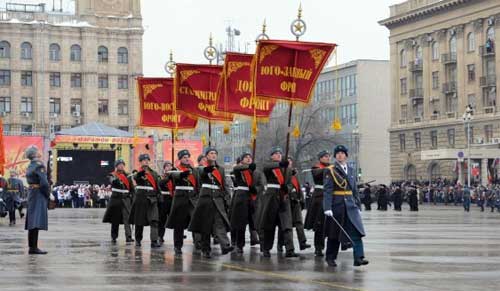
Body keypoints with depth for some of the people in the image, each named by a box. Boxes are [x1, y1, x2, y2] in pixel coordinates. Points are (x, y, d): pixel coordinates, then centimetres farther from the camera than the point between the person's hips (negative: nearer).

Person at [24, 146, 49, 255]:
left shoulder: (30, 166, 14)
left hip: (31, 193, 9)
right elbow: (44, 182, -20)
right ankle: (34, 247, -14)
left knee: (32, 222, 12)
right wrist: (48, 194, -7)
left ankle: (31, 246, 17)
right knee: (37, 221, -11)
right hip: (39, 194, -9)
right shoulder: (39, 165, -14)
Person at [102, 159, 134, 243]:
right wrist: (116, 175, -35)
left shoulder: (127, 176, 11)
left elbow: (132, 189, 14)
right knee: (115, 220, 6)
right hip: (116, 199, -1)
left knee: (127, 218, -13)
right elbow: (112, 182, -19)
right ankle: (114, 237, 16)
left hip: (126, 199, 1)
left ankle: (128, 237, -20)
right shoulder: (112, 175, 4)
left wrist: (132, 198, 7)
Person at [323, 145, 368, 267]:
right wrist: (327, 208, -19)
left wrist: (358, 206, 14)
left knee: (357, 232, -9)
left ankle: (359, 258, -14)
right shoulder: (330, 171, -3)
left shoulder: (351, 171, 13)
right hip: (336, 205, -4)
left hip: (351, 205, 4)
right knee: (334, 234, 5)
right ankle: (330, 258, 20)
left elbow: (355, 190, 17)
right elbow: (327, 190, -11)